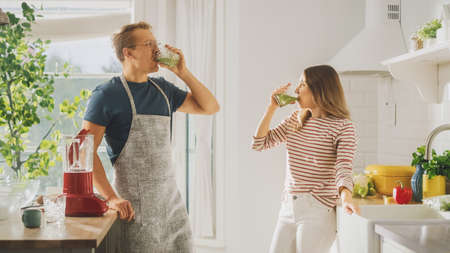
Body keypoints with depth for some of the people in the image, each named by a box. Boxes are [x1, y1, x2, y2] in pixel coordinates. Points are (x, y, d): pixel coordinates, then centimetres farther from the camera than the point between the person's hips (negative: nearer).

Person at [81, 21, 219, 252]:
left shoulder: (162, 89, 12)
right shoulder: (107, 95, -7)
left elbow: (210, 107, 14)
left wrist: (183, 72, 4)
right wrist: (111, 198, -18)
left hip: (171, 199, 6)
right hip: (136, 204, -6)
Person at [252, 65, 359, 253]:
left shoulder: (342, 126, -6)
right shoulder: (295, 119, 12)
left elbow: (343, 167, -16)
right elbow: (259, 143, 11)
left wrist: (346, 198, -36)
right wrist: (272, 107, 3)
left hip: (318, 211, -6)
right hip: (287, 209, 6)